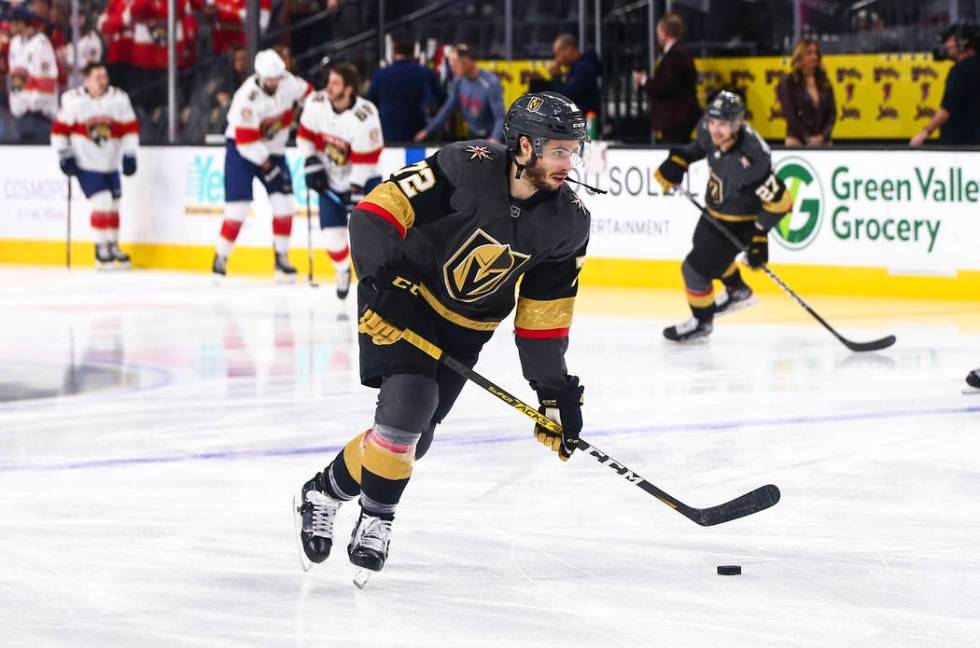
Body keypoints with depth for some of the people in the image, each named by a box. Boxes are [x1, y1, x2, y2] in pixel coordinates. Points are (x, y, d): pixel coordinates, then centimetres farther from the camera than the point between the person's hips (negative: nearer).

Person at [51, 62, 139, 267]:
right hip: (86, 164, -4)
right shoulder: (74, 101, -14)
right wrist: (64, 155, -9)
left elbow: (130, 128, 1)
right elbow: (59, 129, -5)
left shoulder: (119, 99, -6)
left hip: (110, 164, 4)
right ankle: (101, 248, -1)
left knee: (113, 206, 10)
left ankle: (113, 246, 25)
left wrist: (129, 155, -3)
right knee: (102, 203, -13)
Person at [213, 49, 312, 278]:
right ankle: (220, 259, 1)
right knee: (238, 208, -11)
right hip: (241, 150, -5)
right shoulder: (248, 98, -29)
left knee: (284, 204, -3)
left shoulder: (289, 83, -12)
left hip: (273, 149, 5)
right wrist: (267, 167, -26)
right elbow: (246, 141, -28)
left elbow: (307, 95, 10)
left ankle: (281, 257, 10)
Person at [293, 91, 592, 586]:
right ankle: (376, 519, 1)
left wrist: (555, 391, -3)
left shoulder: (568, 222, -10)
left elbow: (543, 312, -1)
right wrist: (380, 272, -33)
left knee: (413, 438, 5)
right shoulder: (467, 168, -26)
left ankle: (325, 492, 27)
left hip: (465, 323, 6)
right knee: (407, 406, -21)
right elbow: (377, 211, -23)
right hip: (403, 293, -6)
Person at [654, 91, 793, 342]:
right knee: (703, 245, 32)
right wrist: (678, 161, -2)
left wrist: (760, 237, -32)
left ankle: (701, 321, 24)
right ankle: (738, 291, 59)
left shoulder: (749, 160, -42)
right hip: (715, 209, 8)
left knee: (696, 268, -5)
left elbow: (779, 201, -35)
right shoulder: (709, 130, -21)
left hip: (739, 222, -8)